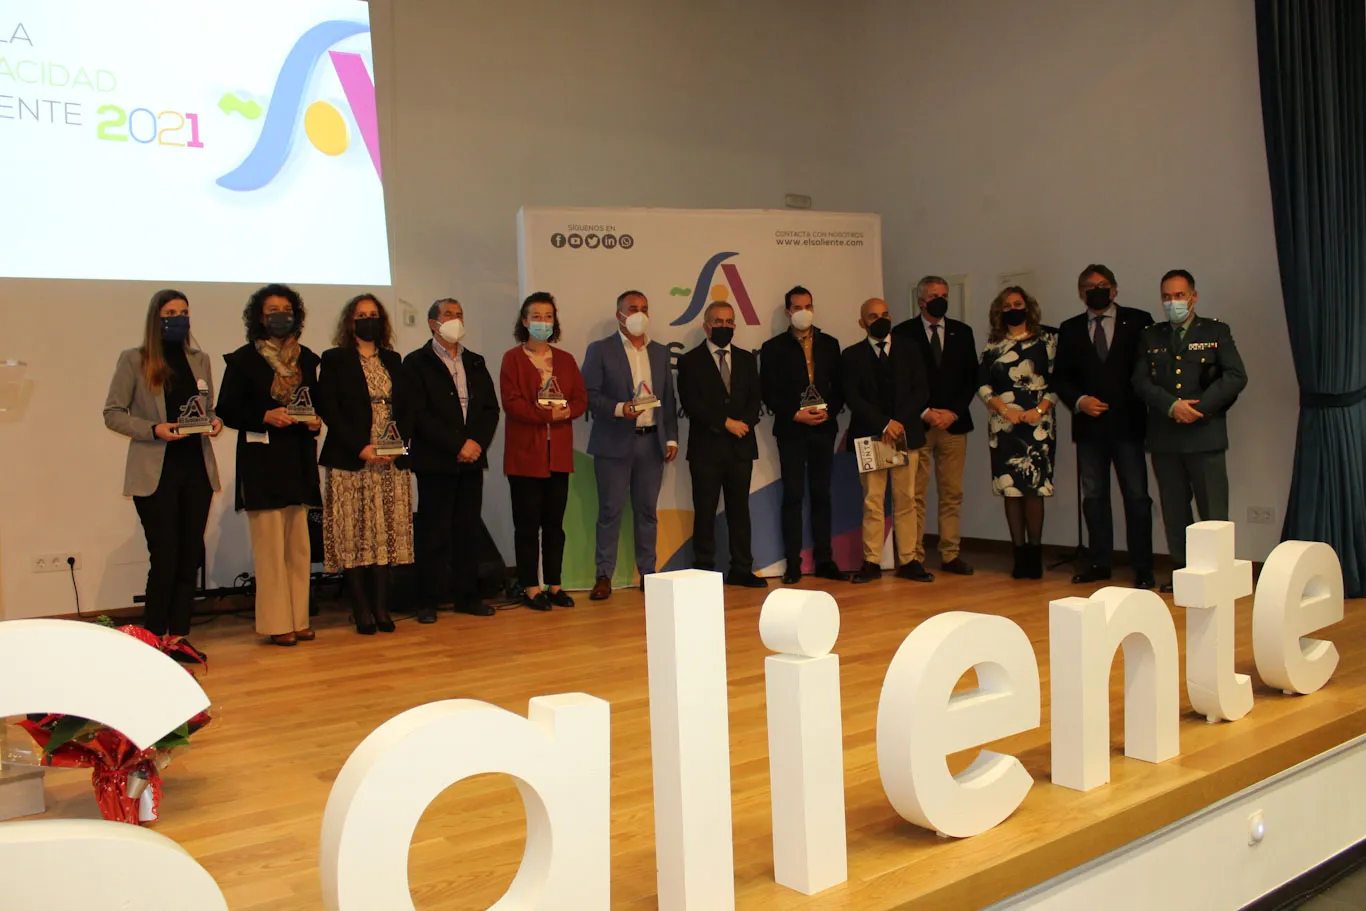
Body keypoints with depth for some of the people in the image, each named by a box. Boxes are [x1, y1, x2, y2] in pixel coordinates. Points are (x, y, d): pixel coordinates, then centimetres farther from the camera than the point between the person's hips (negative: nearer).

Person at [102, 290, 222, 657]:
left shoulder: (200, 359, 12)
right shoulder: (133, 360, -1)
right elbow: (113, 414, -2)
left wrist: (215, 422, -5)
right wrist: (154, 430, -17)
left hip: (197, 469, 4)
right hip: (156, 472, -4)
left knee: (190, 556, 6)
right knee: (165, 558, -5)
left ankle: (179, 635, 16)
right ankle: (154, 638, 9)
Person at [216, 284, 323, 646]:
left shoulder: (306, 358, 13)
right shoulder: (244, 359, 0)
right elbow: (227, 410, -3)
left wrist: (316, 420, 0)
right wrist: (265, 417, -17)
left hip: (299, 457, 5)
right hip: (262, 459, -5)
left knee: (299, 544, 6)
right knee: (270, 544, -5)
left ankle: (298, 619, 13)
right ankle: (277, 623, 1)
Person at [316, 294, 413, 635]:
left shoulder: (393, 361, 16)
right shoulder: (334, 360, 3)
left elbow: (405, 408, 11)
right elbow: (328, 410, -5)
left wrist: (398, 445, -7)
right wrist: (361, 448, -14)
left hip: (391, 463, 4)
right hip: (350, 461, -3)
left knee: (387, 533, 1)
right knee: (353, 534, -4)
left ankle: (381, 607, 5)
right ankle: (362, 610, 1)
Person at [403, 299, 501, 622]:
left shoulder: (475, 363, 16)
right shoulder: (416, 363, 0)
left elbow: (491, 409, 11)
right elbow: (418, 415, -9)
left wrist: (477, 442, -7)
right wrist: (456, 446, -14)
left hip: (472, 459, 5)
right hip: (435, 460, -5)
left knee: (469, 529, 6)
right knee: (434, 532, -2)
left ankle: (466, 595, 14)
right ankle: (430, 600, 5)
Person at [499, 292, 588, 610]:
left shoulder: (565, 360, 15)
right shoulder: (513, 358, 1)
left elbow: (581, 399, 8)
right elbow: (511, 403, -9)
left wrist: (566, 411, -13)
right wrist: (544, 413, -20)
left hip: (559, 452, 4)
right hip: (525, 452, -4)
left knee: (555, 522, 7)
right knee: (528, 522, -1)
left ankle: (554, 584, 15)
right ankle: (530, 587, 6)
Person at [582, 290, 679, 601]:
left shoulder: (660, 352, 14)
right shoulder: (600, 350, 0)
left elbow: (669, 399, 15)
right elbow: (589, 395, -6)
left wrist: (671, 437, 8)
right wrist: (619, 409, -20)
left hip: (652, 442, 4)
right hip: (614, 443, -4)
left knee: (647, 511, 8)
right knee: (610, 511, -2)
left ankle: (648, 573, 15)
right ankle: (604, 576, 4)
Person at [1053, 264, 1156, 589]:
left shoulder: (1138, 321, 3)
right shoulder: (1070, 329, 11)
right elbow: (1060, 377, 9)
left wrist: (1145, 405, -10)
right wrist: (1079, 400, -9)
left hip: (1128, 423, -3)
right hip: (1089, 425, 3)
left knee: (1136, 496, -1)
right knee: (1093, 497, 8)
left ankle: (1143, 568, 5)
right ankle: (1099, 562, 16)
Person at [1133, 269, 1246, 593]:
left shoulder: (1216, 332, 7)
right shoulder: (1150, 336, 13)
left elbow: (1236, 377, -3)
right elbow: (1140, 381, 3)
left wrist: (1199, 408, -12)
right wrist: (1172, 406, -12)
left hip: (1204, 433, -3)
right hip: (1164, 436, 3)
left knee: (1213, 510, -4)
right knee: (1174, 510, 7)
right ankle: (1182, 571, 14)